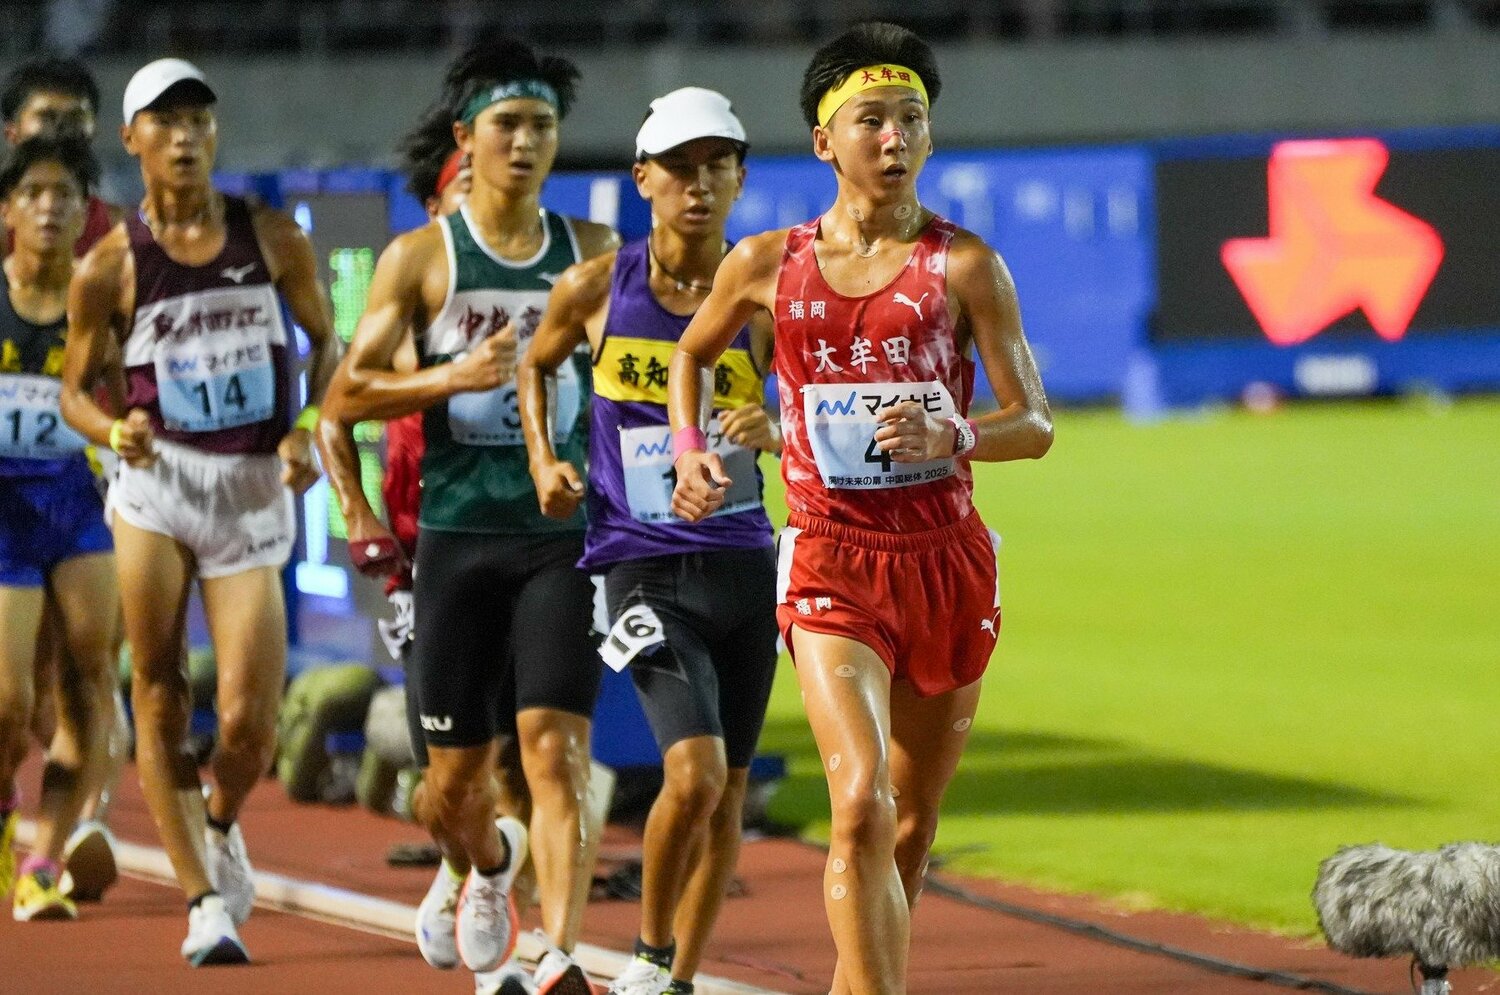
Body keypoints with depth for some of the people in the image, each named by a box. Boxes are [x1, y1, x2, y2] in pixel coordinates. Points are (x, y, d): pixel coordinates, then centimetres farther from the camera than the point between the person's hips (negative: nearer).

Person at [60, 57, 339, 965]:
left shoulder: (273, 239, 2)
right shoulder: (111, 267, -1)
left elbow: (325, 341, 13)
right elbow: (76, 388, 8)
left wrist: (314, 432, -3)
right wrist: (113, 431, -14)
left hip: (254, 490, 0)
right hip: (157, 482, 0)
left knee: (249, 725, -6)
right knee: (159, 700, -5)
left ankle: (220, 825, 28)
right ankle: (205, 900, 5)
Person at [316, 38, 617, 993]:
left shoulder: (594, 252, 6)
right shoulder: (421, 257, 2)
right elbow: (345, 395, -1)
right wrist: (454, 377, -16)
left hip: (564, 537, 0)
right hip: (459, 536, 0)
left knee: (557, 751, -16)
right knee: (454, 784, 9)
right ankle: (486, 865, 43)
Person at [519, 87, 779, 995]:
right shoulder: (598, 289, -2)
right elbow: (537, 365, 19)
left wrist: (773, 433, -17)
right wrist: (544, 461, 6)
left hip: (745, 564, 3)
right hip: (646, 568, -3)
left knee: (728, 793, 9)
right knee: (694, 773, -19)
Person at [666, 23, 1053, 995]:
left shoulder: (964, 265, -1)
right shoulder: (769, 264, 3)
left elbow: (1035, 424, -2)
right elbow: (692, 354, 23)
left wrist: (953, 437, -22)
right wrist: (691, 451, 6)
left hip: (947, 559, 1)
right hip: (830, 560, -1)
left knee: (911, 822, 12)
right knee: (861, 805, -21)